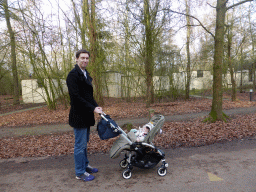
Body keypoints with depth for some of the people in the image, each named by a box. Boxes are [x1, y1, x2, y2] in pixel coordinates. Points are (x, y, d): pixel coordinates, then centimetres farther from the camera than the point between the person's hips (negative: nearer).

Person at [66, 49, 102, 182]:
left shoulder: (86, 74, 15)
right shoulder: (73, 74, -14)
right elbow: (76, 96, -21)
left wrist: (96, 106, 3)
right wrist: (92, 108, -20)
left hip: (86, 115, 9)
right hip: (79, 115, -9)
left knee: (84, 143, 20)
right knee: (80, 145, 2)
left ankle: (85, 165, 35)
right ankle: (80, 172, 17)